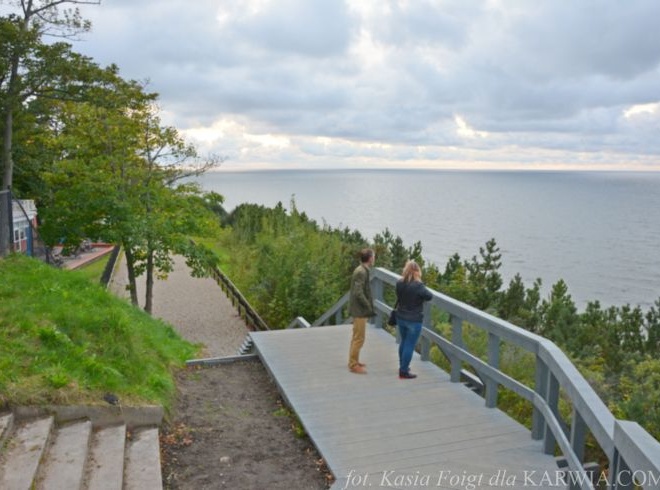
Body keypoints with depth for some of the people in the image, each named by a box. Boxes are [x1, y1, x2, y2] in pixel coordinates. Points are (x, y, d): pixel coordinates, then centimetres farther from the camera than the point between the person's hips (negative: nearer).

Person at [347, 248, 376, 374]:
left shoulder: (362, 270, 10)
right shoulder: (361, 272, -20)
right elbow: (358, 293, -25)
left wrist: (369, 306, 12)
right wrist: (369, 307, -18)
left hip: (358, 309, 10)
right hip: (359, 310, -10)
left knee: (356, 337, 19)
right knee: (359, 339, -2)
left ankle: (353, 362, 29)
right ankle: (353, 365, 6)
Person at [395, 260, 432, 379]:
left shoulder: (399, 283, -3)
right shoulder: (418, 285, -22)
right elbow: (429, 297, -10)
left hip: (401, 318, 7)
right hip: (414, 320, -6)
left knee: (403, 342, 22)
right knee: (410, 345, 2)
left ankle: (402, 366, 36)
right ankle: (403, 372, 6)